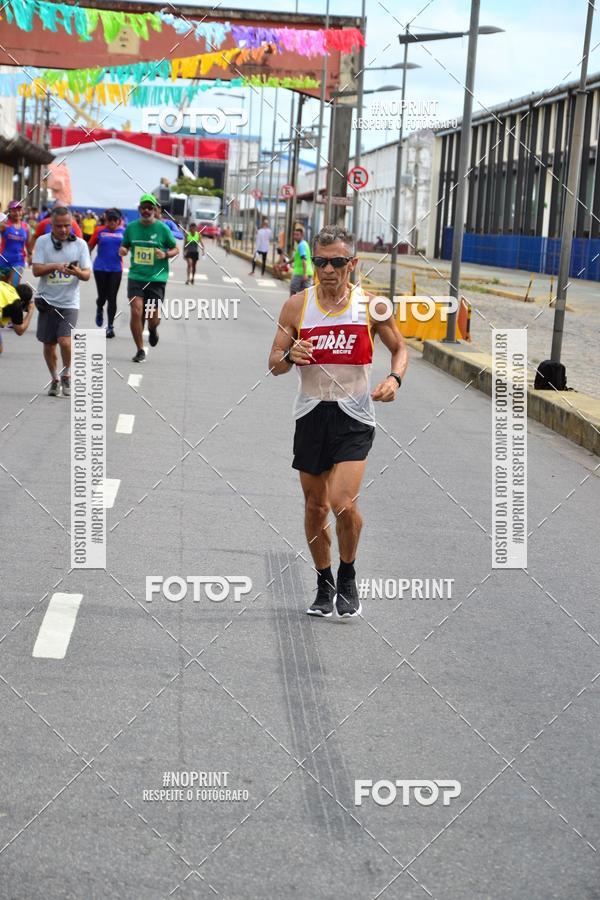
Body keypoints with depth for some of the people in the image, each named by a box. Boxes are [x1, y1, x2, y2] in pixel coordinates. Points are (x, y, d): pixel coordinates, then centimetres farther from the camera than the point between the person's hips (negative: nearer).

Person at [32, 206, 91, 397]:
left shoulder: (80, 244, 0)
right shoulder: (42, 242, 1)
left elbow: (87, 274, -3)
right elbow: (36, 270, -6)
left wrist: (78, 272, -25)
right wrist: (56, 266, -20)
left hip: (69, 302, -2)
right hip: (47, 300, 2)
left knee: (65, 341, -16)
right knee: (48, 344, 8)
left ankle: (66, 375, 8)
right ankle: (55, 380, 28)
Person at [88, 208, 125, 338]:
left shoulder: (123, 231, 1)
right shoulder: (100, 231, -2)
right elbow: (90, 246, 6)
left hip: (116, 269, 0)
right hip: (100, 268, 0)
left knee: (112, 298, -1)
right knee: (102, 296, 5)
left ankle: (110, 326, 7)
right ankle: (99, 311, 40)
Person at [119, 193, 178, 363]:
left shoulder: (162, 228, -2)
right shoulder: (131, 227, 4)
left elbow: (175, 249, 6)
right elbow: (125, 246, 18)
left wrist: (166, 255, -14)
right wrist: (123, 250, -6)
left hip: (157, 278, -1)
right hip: (136, 277, 1)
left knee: (153, 317, 1)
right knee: (136, 312, -13)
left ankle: (153, 330, 41)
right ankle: (140, 350, 2)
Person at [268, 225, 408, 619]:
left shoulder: (372, 306, -3)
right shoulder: (297, 305, 0)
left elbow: (400, 348, 10)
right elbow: (274, 364, 4)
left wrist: (395, 378, -10)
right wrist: (290, 356, -19)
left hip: (354, 416, -3)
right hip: (311, 413, 3)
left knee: (343, 503, -17)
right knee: (315, 506, 10)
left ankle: (348, 576, 9)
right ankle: (325, 585, 28)